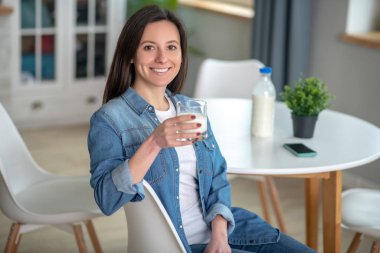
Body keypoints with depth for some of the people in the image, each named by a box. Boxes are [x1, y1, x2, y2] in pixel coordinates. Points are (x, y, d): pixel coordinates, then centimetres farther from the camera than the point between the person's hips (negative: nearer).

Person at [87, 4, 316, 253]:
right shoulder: (108, 119, -6)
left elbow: (218, 178, 9)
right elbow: (107, 200, -18)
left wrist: (220, 233, -8)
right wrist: (154, 143, -28)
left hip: (220, 230, 6)